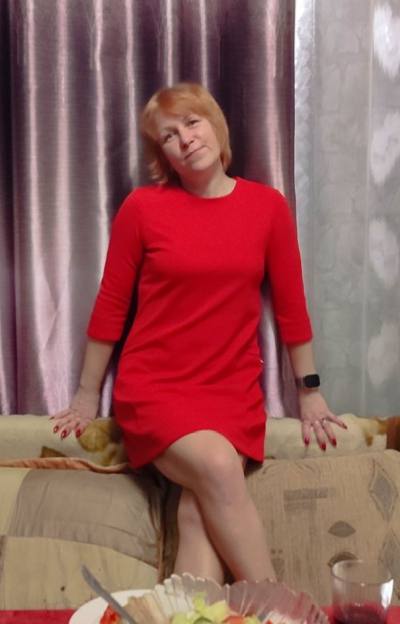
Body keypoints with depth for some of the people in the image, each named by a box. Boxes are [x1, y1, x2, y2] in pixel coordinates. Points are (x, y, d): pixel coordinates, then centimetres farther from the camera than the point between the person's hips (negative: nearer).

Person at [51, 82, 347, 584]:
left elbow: (290, 303, 9)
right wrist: (88, 394, 10)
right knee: (219, 469, -27)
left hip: (235, 392, 2)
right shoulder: (142, 207, -2)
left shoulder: (268, 206, 3)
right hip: (153, 388, -2)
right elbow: (110, 304, 4)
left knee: (198, 513, -22)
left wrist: (309, 391, 13)